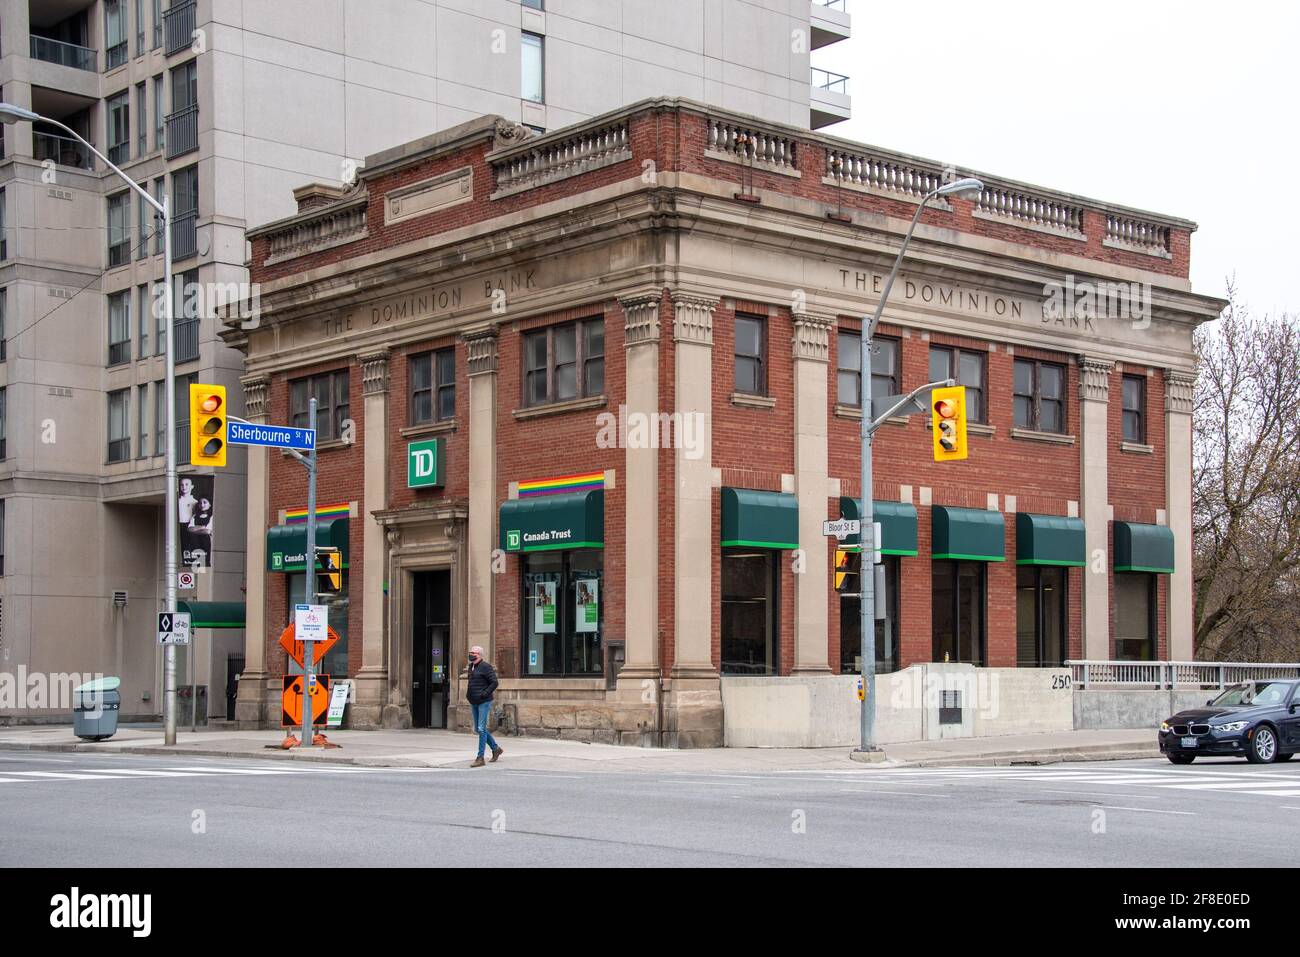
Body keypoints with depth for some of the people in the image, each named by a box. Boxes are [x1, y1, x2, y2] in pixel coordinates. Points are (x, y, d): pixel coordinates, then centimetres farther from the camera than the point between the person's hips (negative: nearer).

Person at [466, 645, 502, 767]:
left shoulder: (485, 667, -12)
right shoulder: (471, 667, 14)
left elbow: (494, 683, -15)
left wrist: (484, 694, -19)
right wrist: (468, 694, 14)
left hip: (484, 702, -9)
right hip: (474, 703, 9)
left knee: (481, 729, -9)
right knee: (478, 729, 13)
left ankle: (480, 758, -7)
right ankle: (496, 749, 29)